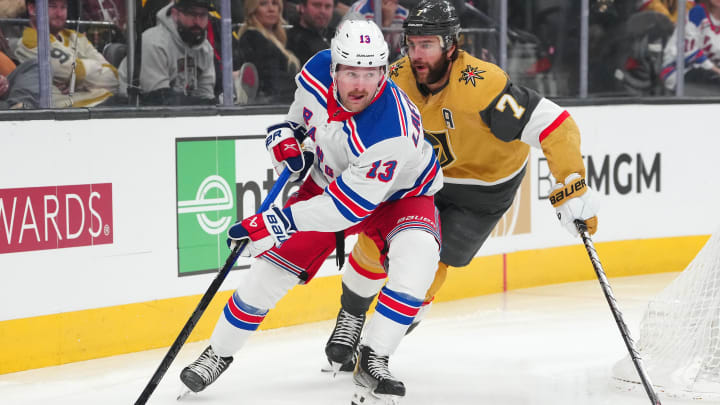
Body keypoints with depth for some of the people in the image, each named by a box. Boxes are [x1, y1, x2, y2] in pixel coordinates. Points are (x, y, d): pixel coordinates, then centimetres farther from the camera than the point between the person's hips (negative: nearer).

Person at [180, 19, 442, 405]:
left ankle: (372, 361, -20)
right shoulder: (319, 70, -23)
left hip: (398, 193, -4)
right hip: (329, 180, 4)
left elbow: (352, 203, -38)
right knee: (275, 259, -3)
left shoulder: (392, 131, -40)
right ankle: (218, 353, 15)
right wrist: (287, 132, -11)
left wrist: (281, 221, -39)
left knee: (415, 256, -32)